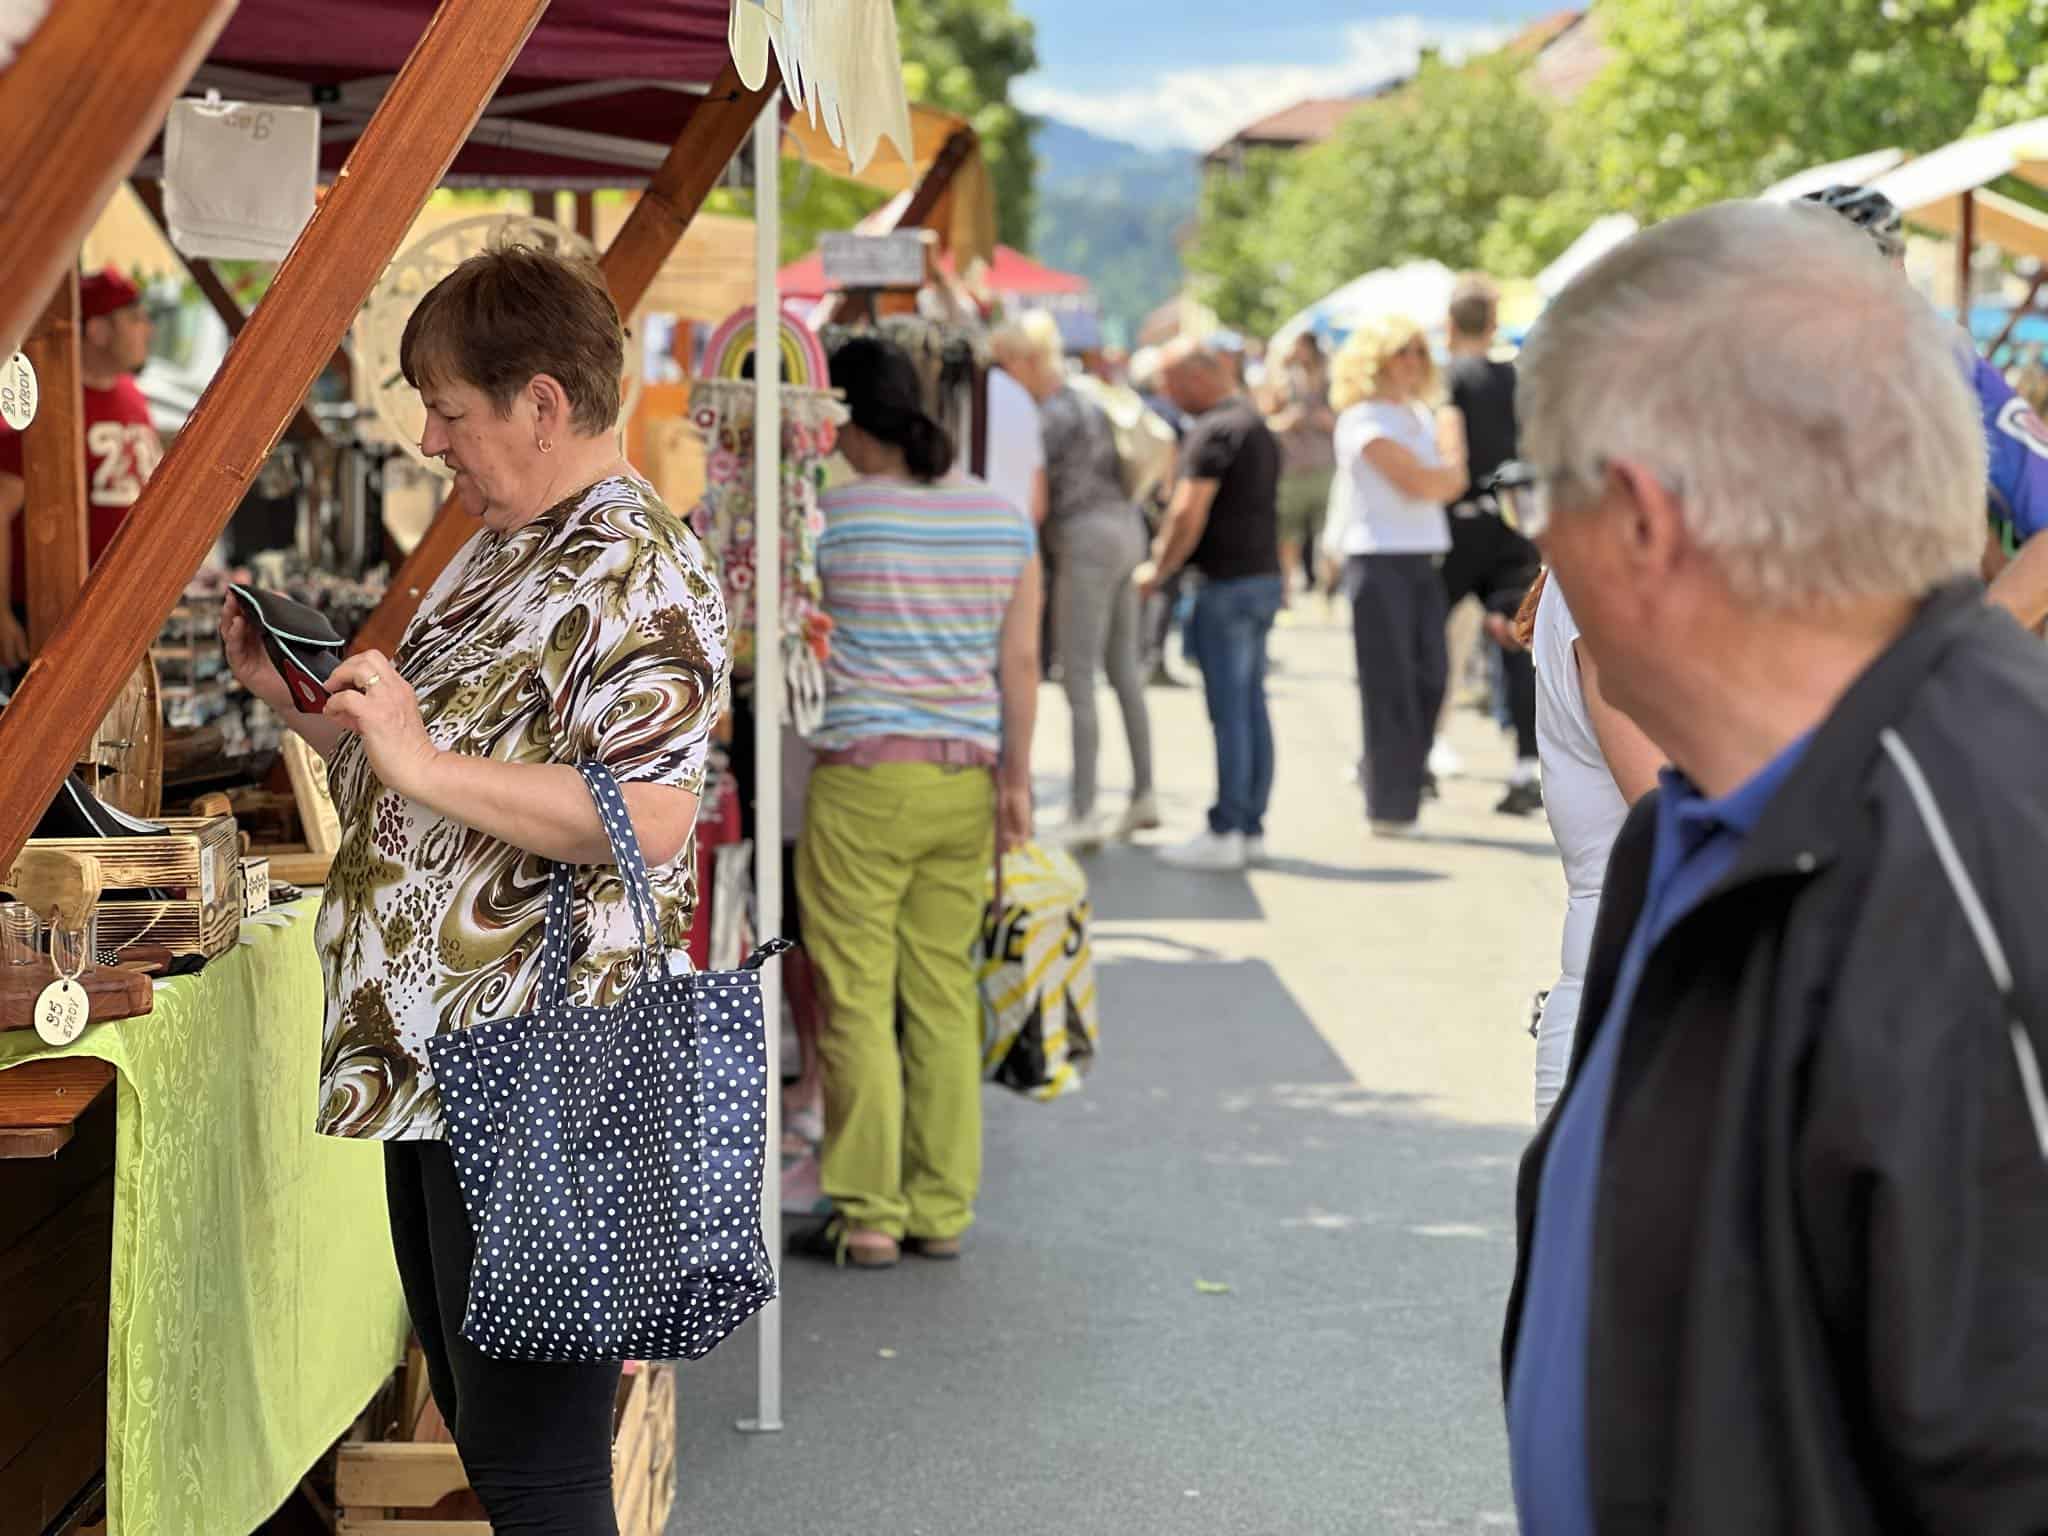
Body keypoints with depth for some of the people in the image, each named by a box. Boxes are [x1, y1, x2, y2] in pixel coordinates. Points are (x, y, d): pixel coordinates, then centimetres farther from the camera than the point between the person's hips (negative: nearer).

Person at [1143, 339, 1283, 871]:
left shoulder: (1214, 430, -14)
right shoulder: (1256, 422, 16)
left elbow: (1189, 514, -19)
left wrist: (1158, 570, -6)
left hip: (1227, 583, -9)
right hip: (1264, 574, 9)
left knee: (1229, 711, -6)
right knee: (1251, 707, 11)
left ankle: (1225, 831, -4)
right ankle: (1251, 827, 14)